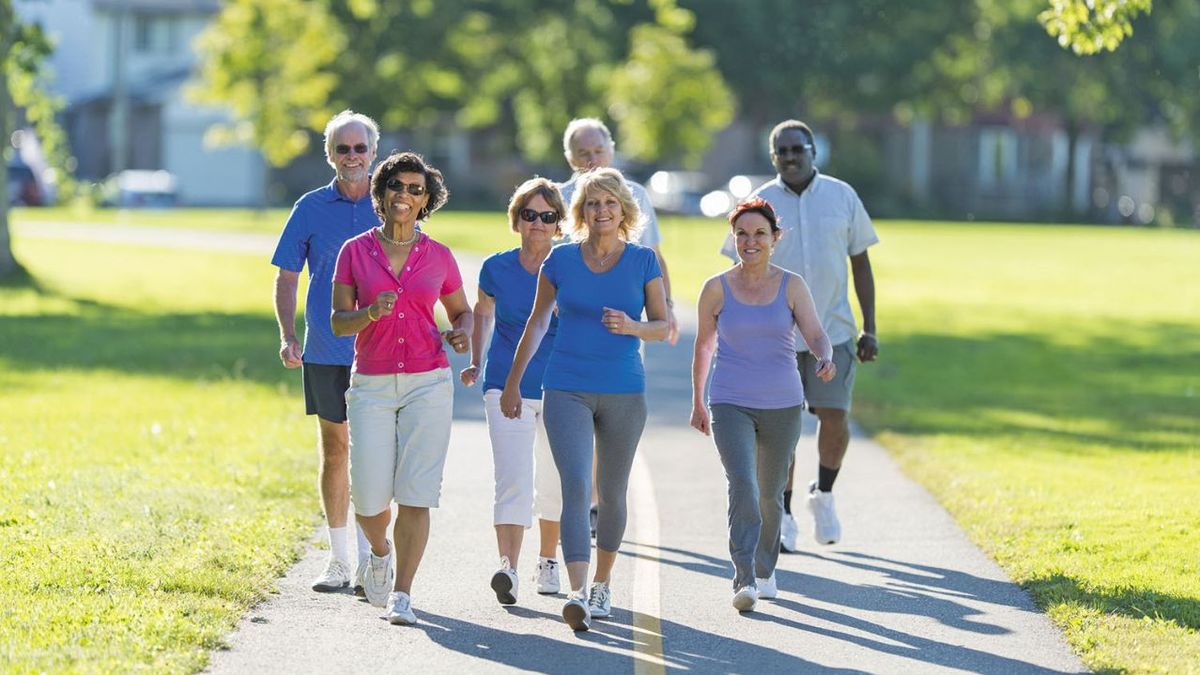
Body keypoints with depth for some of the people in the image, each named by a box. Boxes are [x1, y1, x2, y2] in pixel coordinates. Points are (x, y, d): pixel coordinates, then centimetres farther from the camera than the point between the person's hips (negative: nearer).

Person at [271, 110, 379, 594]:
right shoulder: (311, 209, 4)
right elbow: (286, 277, 7)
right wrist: (288, 336, -5)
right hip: (326, 351, 1)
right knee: (335, 449, 7)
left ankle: (371, 558, -1)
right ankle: (339, 559, 14)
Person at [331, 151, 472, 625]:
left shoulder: (438, 257, 5)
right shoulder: (355, 251, 3)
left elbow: (462, 311, 18)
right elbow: (338, 321, 1)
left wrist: (460, 334, -4)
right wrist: (370, 313, -19)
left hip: (428, 385, 0)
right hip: (371, 386, 0)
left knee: (415, 495, -9)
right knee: (369, 500, -4)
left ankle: (401, 596, -3)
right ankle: (380, 552, 30)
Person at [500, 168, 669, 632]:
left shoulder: (643, 261, 0)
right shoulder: (561, 259, 1)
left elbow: (664, 326, 3)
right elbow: (537, 321, 11)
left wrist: (632, 327, -19)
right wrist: (513, 381, 14)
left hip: (624, 392, 1)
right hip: (567, 389, -1)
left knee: (612, 492, 11)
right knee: (575, 487, -15)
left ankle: (601, 585, 30)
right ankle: (578, 595, -24)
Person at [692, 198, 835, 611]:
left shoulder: (792, 286, -1)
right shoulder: (716, 289, -2)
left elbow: (816, 335, -11)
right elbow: (703, 346, 11)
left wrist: (825, 359, -34)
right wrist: (697, 402, 18)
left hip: (782, 406, 2)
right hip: (730, 406, -2)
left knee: (770, 494, 14)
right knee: (742, 485, -21)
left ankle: (765, 571, 37)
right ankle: (744, 580, -25)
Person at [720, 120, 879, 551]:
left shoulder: (842, 196, 4)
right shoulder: (760, 204, 0)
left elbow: (860, 264, 9)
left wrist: (869, 329, 5)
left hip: (833, 332, 1)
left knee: (834, 419, -5)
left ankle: (823, 495, 21)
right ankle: (782, 518, 12)